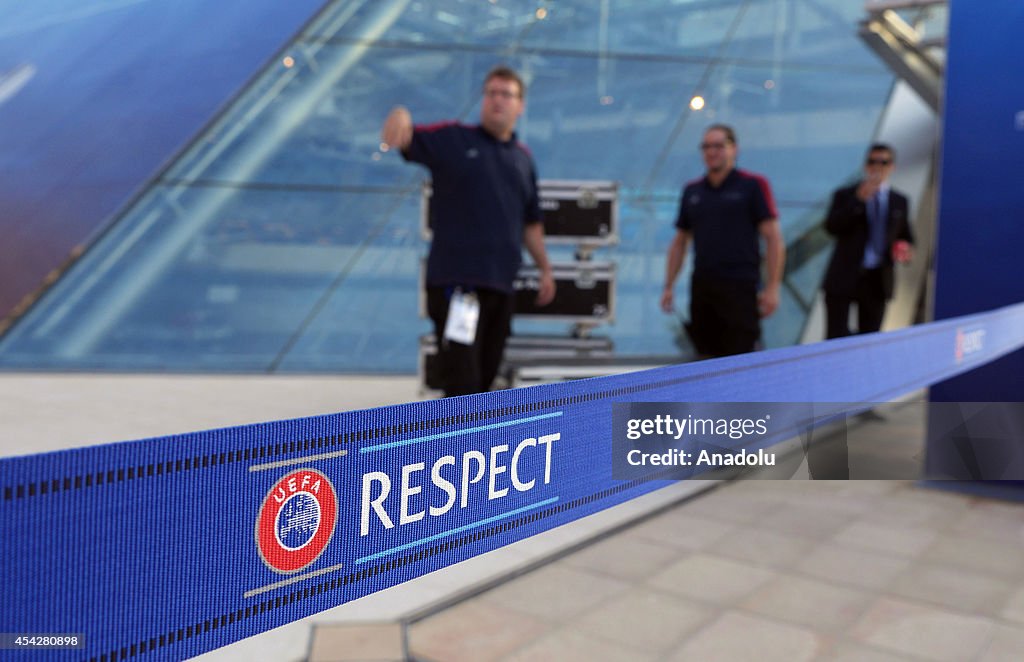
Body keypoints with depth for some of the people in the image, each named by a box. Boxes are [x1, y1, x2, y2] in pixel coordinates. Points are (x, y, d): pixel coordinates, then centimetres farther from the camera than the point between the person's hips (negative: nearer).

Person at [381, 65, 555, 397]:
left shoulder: (523, 158, 14)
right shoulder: (453, 139, 0)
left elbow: (531, 223, 21)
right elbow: (407, 140, -16)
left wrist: (545, 268, 21)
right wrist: (400, 120, -39)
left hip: (501, 284, 6)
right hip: (456, 282, -6)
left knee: (483, 380, 16)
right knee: (462, 380, -8)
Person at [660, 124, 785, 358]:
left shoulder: (753, 185, 0)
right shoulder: (691, 191, 13)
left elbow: (773, 238, -3)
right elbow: (679, 241, 18)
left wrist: (772, 288, -10)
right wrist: (668, 286, 11)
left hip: (740, 288, -4)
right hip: (701, 288, 4)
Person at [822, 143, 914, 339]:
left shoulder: (900, 201, 11)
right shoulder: (845, 195, 2)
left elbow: (906, 236, 19)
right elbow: (832, 227, -12)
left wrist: (906, 250, -4)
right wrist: (859, 199, -20)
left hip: (877, 281, 3)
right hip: (843, 279, -3)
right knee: (836, 338, -5)